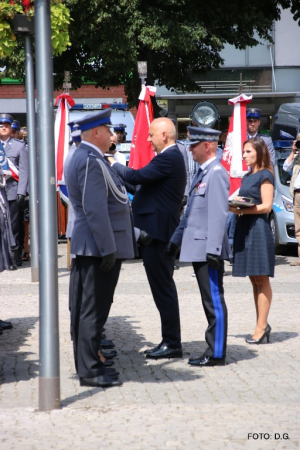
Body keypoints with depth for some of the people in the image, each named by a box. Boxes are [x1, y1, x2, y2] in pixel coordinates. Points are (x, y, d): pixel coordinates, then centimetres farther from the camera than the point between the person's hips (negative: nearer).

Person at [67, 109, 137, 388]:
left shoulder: (83, 157, 16)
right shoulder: (92, 161, -18)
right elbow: (95, 209, -24)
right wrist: (108, 248, -23)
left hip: (87, 247, 11)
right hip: (98, 247, -11)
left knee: (86, 308, 14)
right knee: (93, 309, -6)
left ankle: (87, 363, 23)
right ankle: (89, 370, -1)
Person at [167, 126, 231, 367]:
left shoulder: (216, 173, -14)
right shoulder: (202, 173, 18)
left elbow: (219, 214, -20)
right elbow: (191, 213, 24)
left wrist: (213, 249, -24)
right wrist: (175, 240, 24)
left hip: (208, 250, -10)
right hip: (198, 249, 10)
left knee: (214, 301, -4)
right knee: (209, 301, 13)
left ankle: (217, 354, 1)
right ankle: (213, 349, 20)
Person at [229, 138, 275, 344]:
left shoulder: (265, 175, -5)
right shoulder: (247, 176, 18)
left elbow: (266, 206, -12)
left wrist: (242, 210, -19)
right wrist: (235, 205, 1)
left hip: (258, 229, -8)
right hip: (245, 229, 8)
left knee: (261, 279, -6)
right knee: (254, 279, 7)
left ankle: (261, 327, -6)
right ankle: (262, 325, 11)